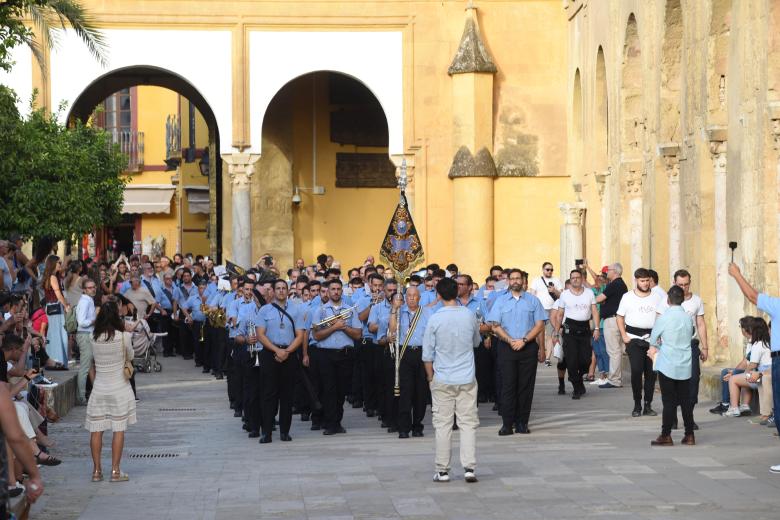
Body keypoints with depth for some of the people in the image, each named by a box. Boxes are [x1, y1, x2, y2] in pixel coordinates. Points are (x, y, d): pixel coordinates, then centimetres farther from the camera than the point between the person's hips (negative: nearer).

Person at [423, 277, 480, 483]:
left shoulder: (435, 319, -10)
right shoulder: (469, 315, -3)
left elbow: (427, 354, -4)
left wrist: (430, 377, 8)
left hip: (442, 380, -2)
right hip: (467, 379, 2)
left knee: (442, 424, 4)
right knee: (468, 422, 5)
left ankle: (442, 470, 6)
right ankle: (469, 467, -1)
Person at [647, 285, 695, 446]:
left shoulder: (663, 318, -11)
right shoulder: (688, 318, 3)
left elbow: (653, 339, 0)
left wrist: (654, 347, 25)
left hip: (667, 365, -4)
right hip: (685, 366, 4)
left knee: (669, 402, -1)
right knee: (686, 401, 9)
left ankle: (666, 435, 1)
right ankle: (689, 435, 11)